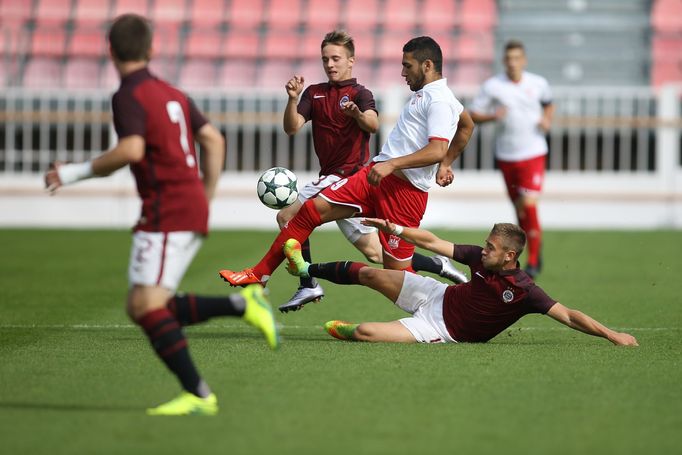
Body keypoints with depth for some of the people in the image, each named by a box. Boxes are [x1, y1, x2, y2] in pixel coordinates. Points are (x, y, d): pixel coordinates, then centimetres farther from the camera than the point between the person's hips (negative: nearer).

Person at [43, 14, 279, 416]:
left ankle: (199, 394, -22)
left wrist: (77, 172, -14)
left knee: (147, 305, -13)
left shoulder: (128, 96, -9)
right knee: (143, 309, 10)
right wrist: (205, 200, 26)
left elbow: (131, 150, -24)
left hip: (167, 213, -9)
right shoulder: (171, 93, 17)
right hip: (192, 210, 9)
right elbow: (214, 140, 20)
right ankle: (242, 303, 4)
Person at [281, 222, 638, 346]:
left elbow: (569, 316, -32)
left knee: (364, 333, -21)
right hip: (439, 297, 5)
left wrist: (612, 334, -42)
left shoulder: (523, 291, -29)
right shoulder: (480, 258, -12)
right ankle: (307, 269, 35)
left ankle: (347, 330, 18)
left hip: (445, 331, -5)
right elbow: (433, 242, -2)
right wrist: (395, 229, -4)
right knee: (368, 274, 8)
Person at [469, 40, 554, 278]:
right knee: (519, 208, 9)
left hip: (533, 153, -2)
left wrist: (547, 119, -1)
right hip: (506, 156, 2)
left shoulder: (538, 84, 0)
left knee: (529, 204, -15)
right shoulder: (492, 86, -4)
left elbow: (549, 104, 20)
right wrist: (493, 116, -20)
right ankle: (535, 246, 31)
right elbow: (472, 115, -1)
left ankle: (533, 261, -6)